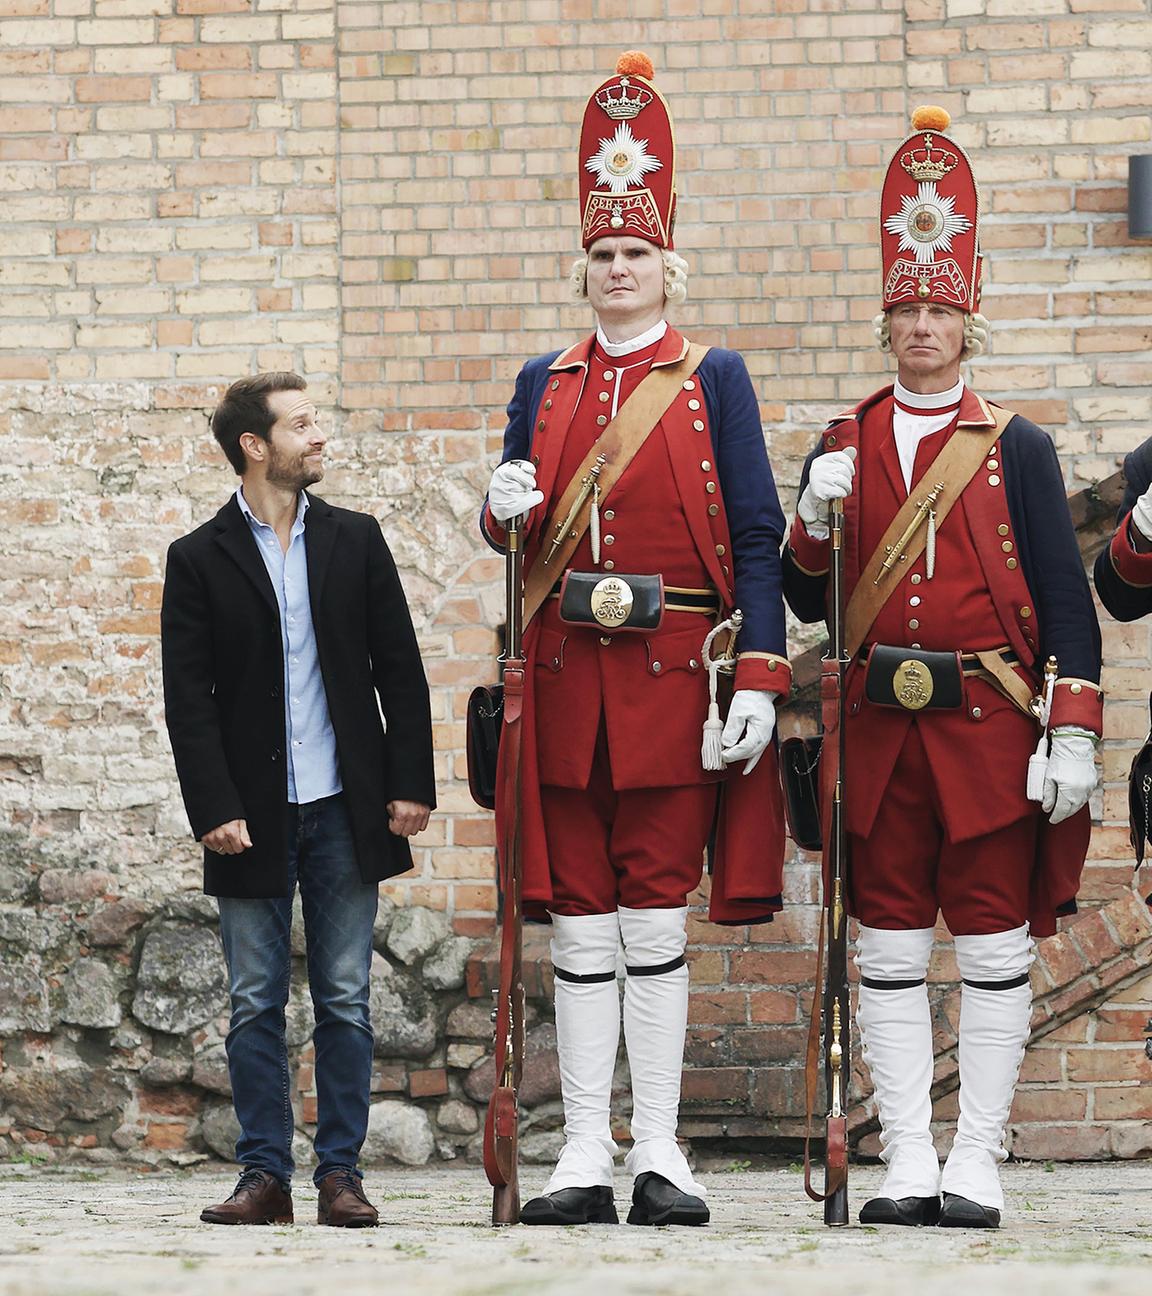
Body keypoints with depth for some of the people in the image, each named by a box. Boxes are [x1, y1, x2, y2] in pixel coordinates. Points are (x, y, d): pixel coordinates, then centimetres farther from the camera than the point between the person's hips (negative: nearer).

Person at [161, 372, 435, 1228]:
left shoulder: (355, 541, 8)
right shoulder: (199, 561, 1)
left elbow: (400, 671, 8)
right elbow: (188, 700, -2)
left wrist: (411, 785, 1)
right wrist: (214, 809, -11)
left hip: (344, 808, 2)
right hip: (254, 818, -1)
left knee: (345, 999, 3)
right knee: (256, 1003, 2)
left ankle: (341, 1169, 8)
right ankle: (265, 1174, 7)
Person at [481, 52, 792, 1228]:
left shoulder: (714, 379, 3)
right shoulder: (544, 384, 12)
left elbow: (756, 536, -1)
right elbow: (514, 526, 19)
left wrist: (759, 681, -10)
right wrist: (503, 507, -6)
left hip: (672, 675, -3)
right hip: (565, 678, 3)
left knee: (654, 914, -2)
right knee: (579, 920, 3)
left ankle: (659, 1154, 4)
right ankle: (586, 1158, 6)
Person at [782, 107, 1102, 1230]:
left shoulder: (1014, 446, 3)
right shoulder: (847, 444, 10)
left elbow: (1066, 596, 1)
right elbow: (807, 601, 11)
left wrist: (1073, 733, -7)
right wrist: (817, 521, -9)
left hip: (989, 722, -2)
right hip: (882, 723, 2)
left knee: (993, 943, 0)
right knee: (888, 945, 2)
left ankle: (978, 1163, 4)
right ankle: (908, 1164, 7)